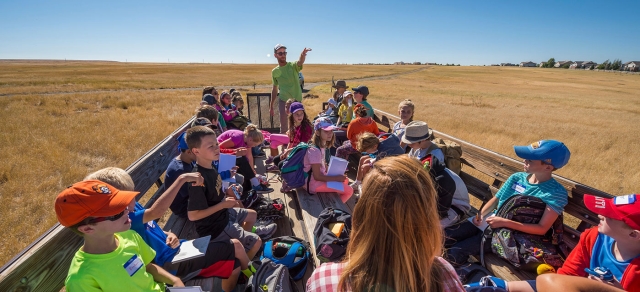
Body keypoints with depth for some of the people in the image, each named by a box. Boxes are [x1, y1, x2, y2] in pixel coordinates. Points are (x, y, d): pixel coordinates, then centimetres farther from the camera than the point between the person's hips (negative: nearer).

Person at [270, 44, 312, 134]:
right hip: (283, 100, 1)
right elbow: (274, 89, 14)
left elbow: (300, 62, -26)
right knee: (283, 125, 5)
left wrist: (303, 54, -50)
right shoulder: (274, 71, 6)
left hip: (297, 100, -1)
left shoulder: (293, 66, -2)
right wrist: (271, 105, 14)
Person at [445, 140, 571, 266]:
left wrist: (505, 222, -24)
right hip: (487, 221, 5)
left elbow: (542, 229, -17)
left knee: (455, 251, -18)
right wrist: (481, 215, -7)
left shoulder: (557, 192, -11)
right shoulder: (517, 177, 4)